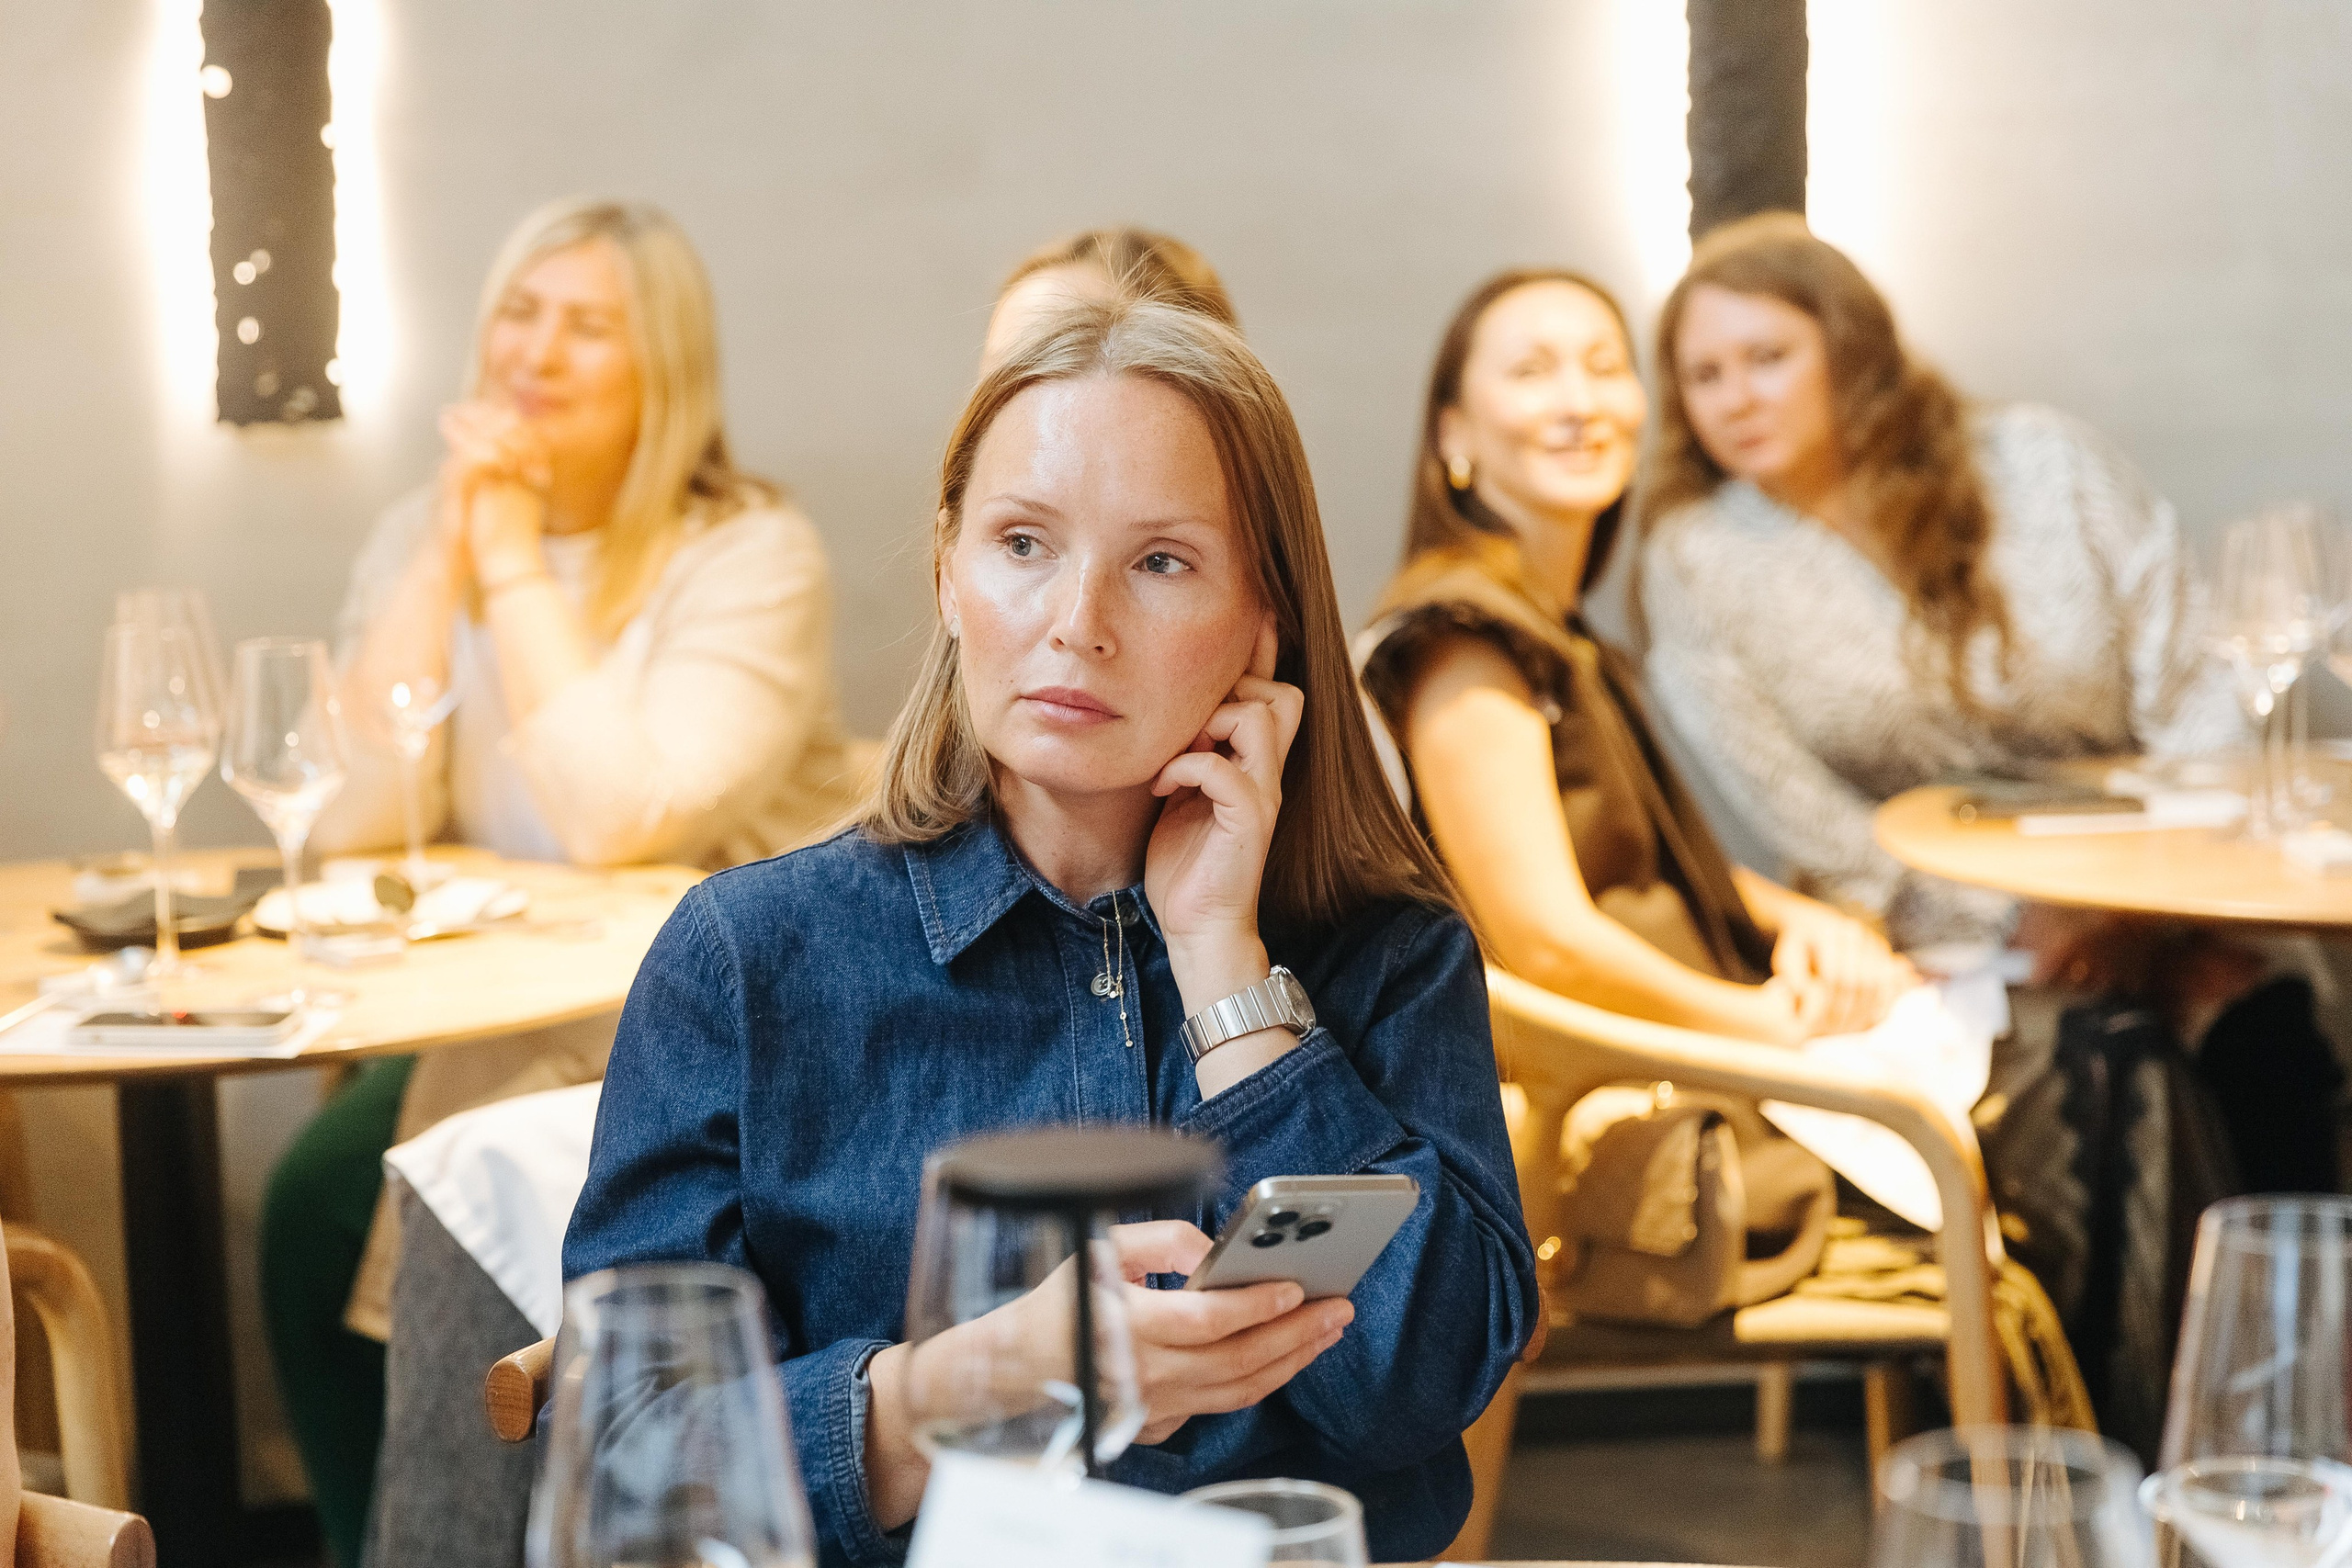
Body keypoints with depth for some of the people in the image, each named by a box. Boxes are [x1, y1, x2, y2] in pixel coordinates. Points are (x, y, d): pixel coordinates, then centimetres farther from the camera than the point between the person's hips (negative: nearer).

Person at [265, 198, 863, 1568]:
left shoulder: (752, 555, -11)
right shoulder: (421, 535, 3)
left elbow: (619, 820, -26)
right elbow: (355, 821, -11)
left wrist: (515, 557, -21)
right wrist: (449, 546, -14)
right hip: (506, 1030, 5)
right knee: (319, 1208, -17)